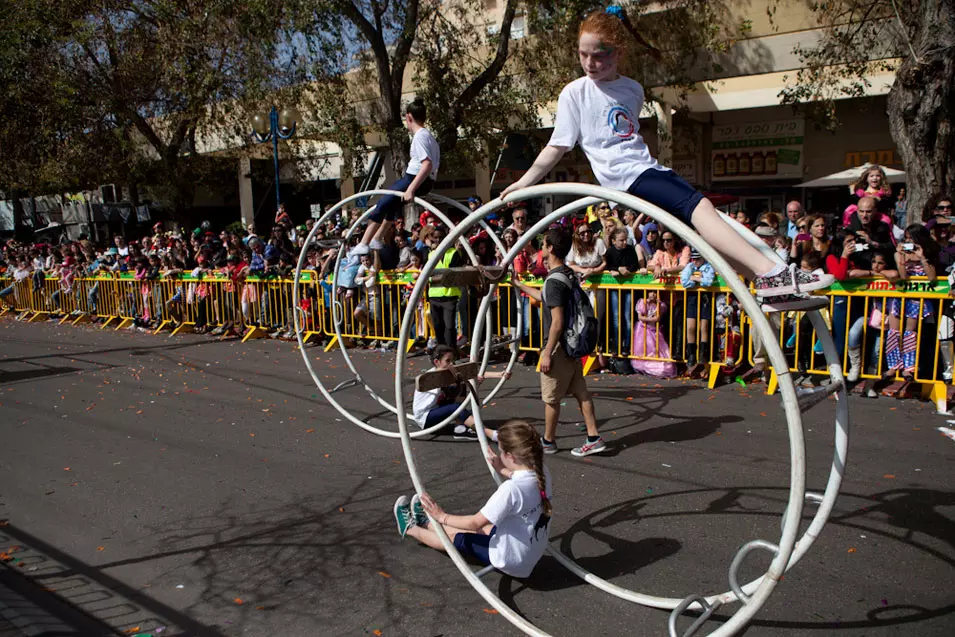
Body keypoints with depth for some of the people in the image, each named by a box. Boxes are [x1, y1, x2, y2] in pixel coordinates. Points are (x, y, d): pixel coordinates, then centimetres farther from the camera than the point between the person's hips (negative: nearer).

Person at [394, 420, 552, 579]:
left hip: (510, 561, -7)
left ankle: (410, 528, 38)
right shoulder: (543, 473, -11)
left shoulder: (510, 489, -33)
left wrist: (442, 517, -7)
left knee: (455, 536, 13)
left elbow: (475, 522, -21)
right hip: (534, 554, 7)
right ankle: (427, 523, 45)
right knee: (479, 529, 24)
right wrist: (502, 470, 21)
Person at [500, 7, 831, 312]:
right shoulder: (575, 93, 0)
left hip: (649, 167, 6)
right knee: (698, 205, -24)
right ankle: (770, 272, -31)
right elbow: (558, 146, 2)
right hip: (623, 175, -6)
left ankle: (772, 290, -8)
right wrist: (524, 182, -2)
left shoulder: (633, 90, 15)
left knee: (702, 213, -7)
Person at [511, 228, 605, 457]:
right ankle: (594, 439, 15)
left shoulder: (554, 280, -22)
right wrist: (520, 286, 35)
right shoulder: (568, 274, 8)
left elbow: (557, 322, -24)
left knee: (551, 397, 6)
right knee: (580, 392, 12)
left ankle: (548, 441, 21)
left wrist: (547, 352, -18)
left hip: (559, 346, -9)